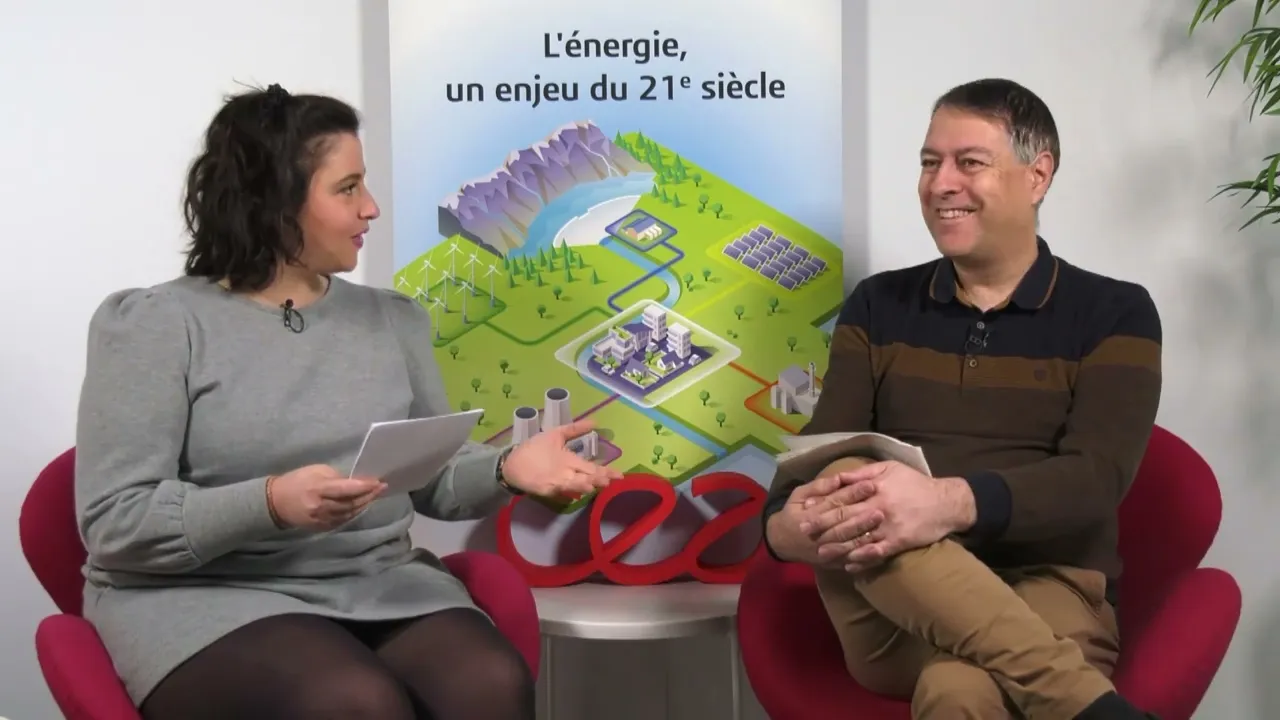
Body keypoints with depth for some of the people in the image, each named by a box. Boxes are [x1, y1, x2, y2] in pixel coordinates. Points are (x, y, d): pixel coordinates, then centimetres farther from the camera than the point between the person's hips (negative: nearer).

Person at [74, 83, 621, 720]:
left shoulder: (393, 319, 15)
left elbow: (435, 480, 16)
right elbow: (114, 524, -8)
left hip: (380, 584, 5)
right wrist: (270, 504, -23)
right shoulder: (155, 324, -2)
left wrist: (505, 469, -6)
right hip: (210, 595, -4)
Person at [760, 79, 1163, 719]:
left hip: (1046, 595, -5)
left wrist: (952, 503, -32)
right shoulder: (878, 307, 14)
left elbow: (1094, 481, -12)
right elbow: (820, 455, 2)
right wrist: (785, 524, -23)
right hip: (892, 615, 5)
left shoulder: (1114, 314, 4)